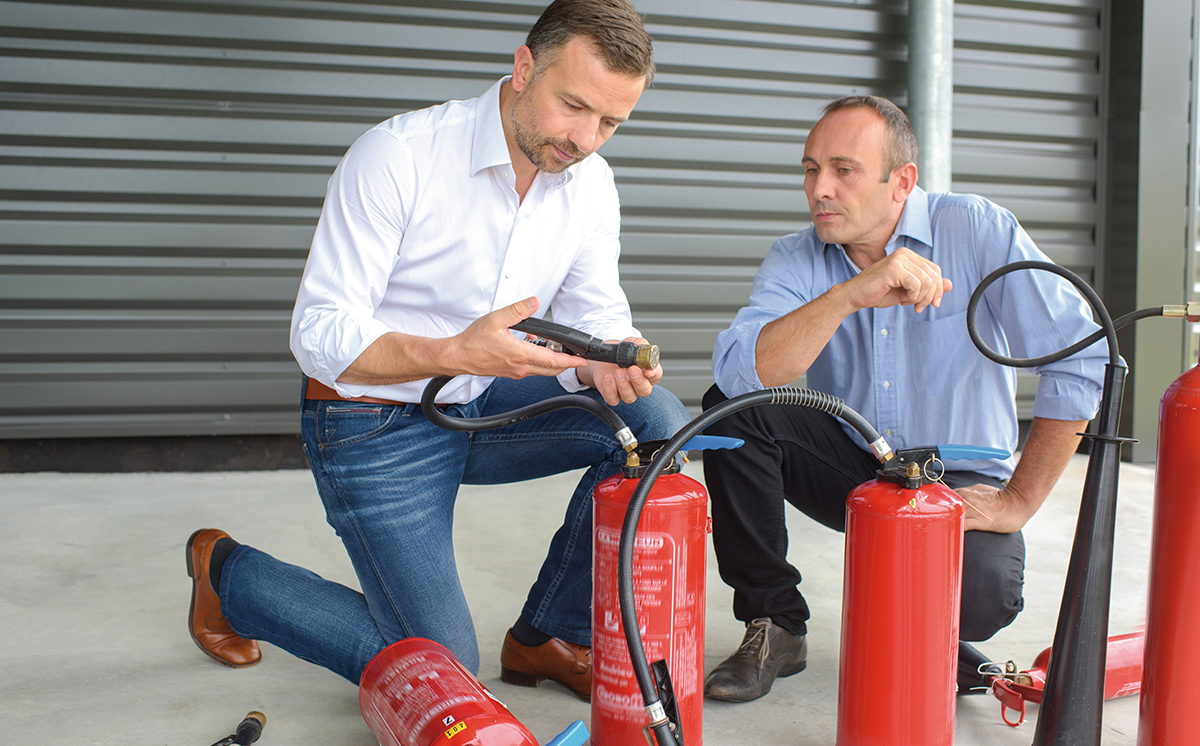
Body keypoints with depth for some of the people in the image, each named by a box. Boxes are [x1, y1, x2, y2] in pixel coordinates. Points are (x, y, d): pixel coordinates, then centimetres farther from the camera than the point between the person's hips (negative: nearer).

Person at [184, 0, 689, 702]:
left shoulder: (591, 181, -3)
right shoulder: (398, 155, -22)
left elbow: (596, 314, -1)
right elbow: (319, 336, -24)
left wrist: (608, 360, -26)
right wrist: (458, 353, -41)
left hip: (483, 406, 6)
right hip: (375, 429, -6)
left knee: (659, 419, -17)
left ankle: (550, 635, 1)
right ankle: (228, 570, 18)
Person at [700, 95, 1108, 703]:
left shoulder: (978, 231, -13)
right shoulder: (795, 260, -7)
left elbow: (1080, 359, -15)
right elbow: (737, 371, -26)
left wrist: (1017, 501, -14)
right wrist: (850, 294, -37)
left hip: (959, 482, -2)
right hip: (851, 465, 3)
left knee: (980, 594, -32)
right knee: (729, 408, -21)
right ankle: (774, 624, -7)